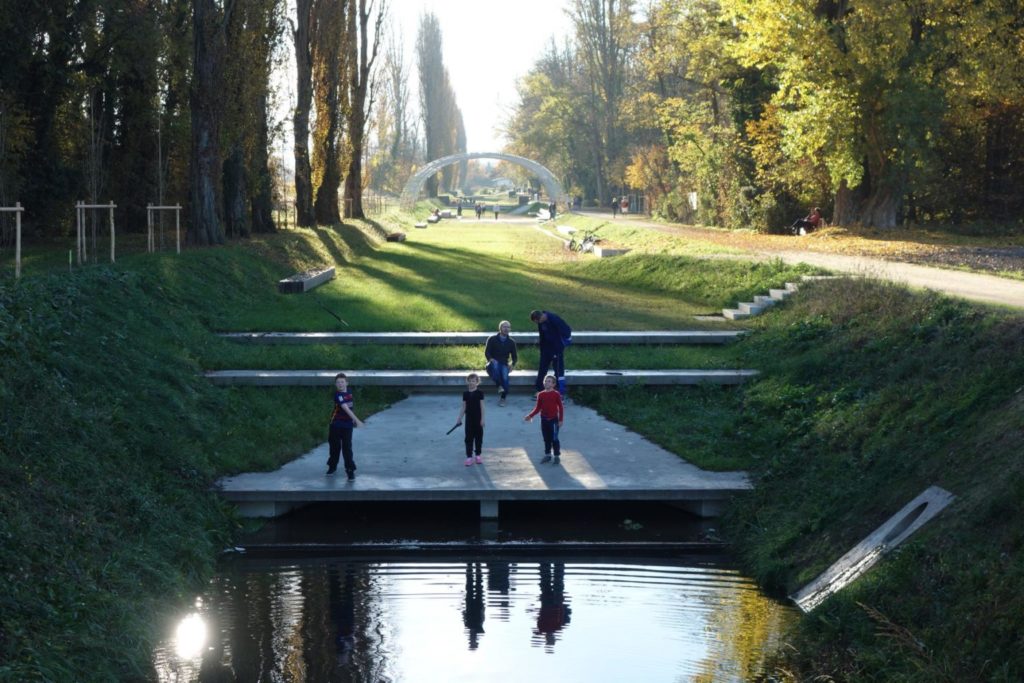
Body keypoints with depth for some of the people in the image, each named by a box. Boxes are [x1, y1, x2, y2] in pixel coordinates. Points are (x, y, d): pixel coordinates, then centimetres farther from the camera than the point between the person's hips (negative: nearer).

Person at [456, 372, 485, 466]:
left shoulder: (479, 393, -6)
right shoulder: (465, 393, 1)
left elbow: (482, 406, -5)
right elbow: (463, 407, 5)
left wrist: (482, 419, -8)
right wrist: (459, 419, 3)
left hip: (478, 418, -2)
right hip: (469, 418, 2)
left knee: (478, 437, 7)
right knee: (469, 437, 2)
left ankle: (478, 455, 20)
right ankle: (469, 457, 5)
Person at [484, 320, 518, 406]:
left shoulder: (511, 342, 11)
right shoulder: (492, 339, 3)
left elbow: (515, 357, 12)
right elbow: (486, 353, -3)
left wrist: (512, 364, -10)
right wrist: (491, 359, -25)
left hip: (504, 365, 1)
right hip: (492, 365, -1)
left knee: (505, 376, -33)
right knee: (495, 363, -40)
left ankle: (503, 398, -27)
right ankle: (499, 386, -38)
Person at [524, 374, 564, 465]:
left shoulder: (556, 395, -9)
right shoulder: (541, 395, 2)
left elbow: (561, 407, -7)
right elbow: (538, 408, 8)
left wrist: (561, 420, -10)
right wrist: (530, 415, -2)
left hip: (553, 420, -4)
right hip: (544, 420, 4)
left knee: (554, 439, -1)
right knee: (546, 439, 13)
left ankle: (557, 456, 9)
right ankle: (547, 455, 25)